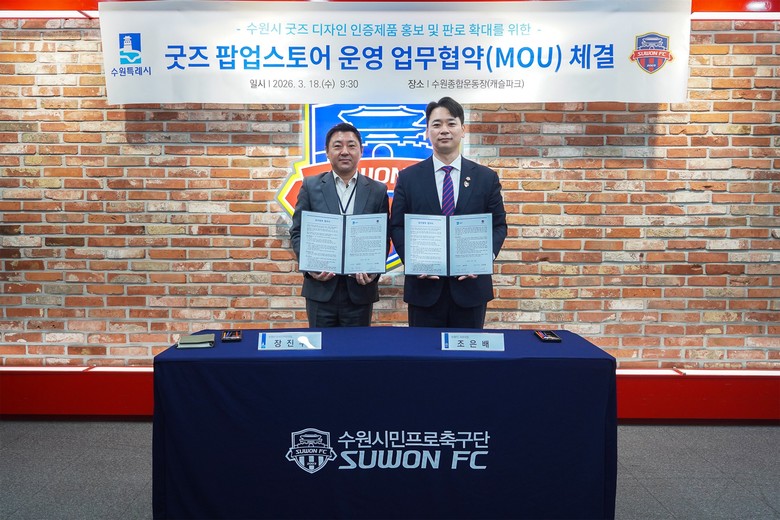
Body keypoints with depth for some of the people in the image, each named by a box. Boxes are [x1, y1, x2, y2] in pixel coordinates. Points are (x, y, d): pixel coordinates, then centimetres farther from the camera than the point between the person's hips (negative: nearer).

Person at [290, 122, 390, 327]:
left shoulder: (377, 191, 5)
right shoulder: (311, 186, 4)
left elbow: (383, 238, 5)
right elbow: (297, 232, 4)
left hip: (360, 289, 0)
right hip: (321, 288, 0)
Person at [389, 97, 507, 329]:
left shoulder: (486, 177, 4)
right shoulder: (408, 177, 3)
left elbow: (499, 225, 6)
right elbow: (397, 226, 3)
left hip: (471, 284, 1)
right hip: (424, 286, 0)